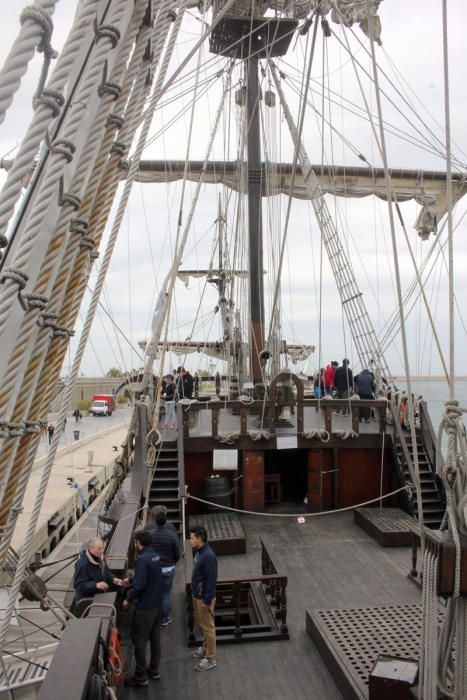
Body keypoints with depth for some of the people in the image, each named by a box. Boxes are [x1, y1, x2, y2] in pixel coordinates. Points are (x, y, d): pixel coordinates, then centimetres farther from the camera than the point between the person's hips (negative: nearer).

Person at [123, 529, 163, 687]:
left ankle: (141, 676, 14)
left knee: (139, 639, 5)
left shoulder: (142, 559, -24)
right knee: (155, 637, 18)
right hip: (157, 603, 9)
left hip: (145, 606, -8)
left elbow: (139, 585, -26)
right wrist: (130, 580, 30)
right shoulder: (154, 555, 4)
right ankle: (154, 669, 31)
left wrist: (128, 599, -11)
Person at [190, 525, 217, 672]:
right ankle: (206, 648, 41)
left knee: (208, 627, 4)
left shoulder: (208, 556, -28)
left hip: (204, 598, -9)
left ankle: (210, 659, 17)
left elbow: (212, 579, -25)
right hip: (197, 595, 9)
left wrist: (207, 600, -20)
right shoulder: (198, 552, 1)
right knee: (201, 624, 23)